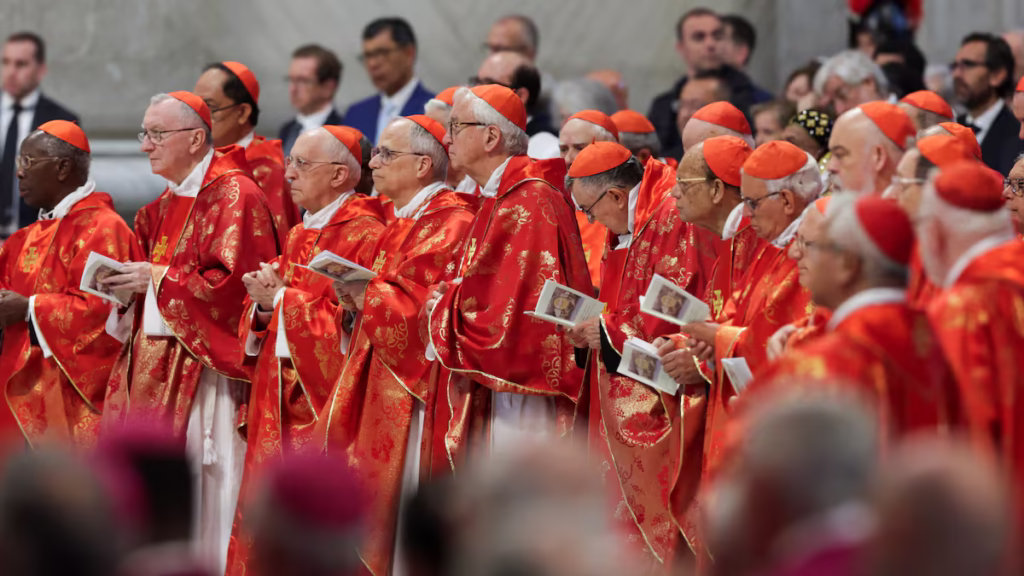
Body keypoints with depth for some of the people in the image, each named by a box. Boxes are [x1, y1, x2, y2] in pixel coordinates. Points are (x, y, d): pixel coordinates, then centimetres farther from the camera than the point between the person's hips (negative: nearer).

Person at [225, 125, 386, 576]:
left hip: (325, 398, -8)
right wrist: (264, 303, -3)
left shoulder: (365, 236, -9)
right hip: (279, 402, 8)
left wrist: (284, 300, -15)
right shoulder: (299, 236, 18)